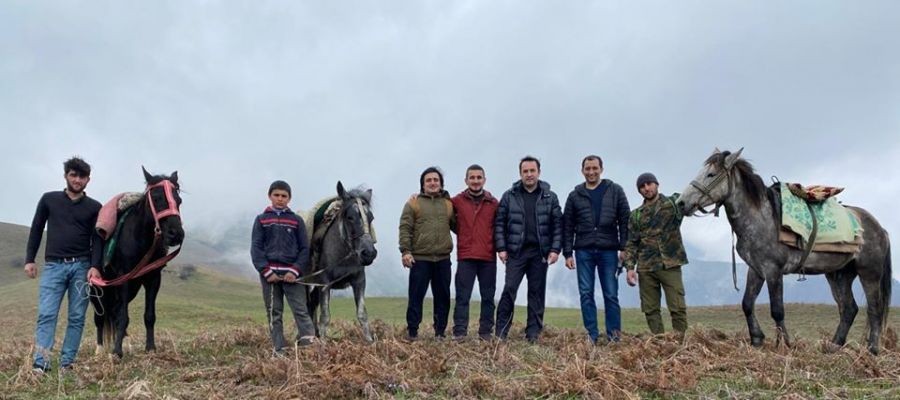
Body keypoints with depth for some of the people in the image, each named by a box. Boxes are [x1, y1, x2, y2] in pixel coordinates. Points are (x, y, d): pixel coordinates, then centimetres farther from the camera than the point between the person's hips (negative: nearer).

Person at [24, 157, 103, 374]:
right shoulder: (49, 199, 9)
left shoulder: (94, 207, 6)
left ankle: (67, 362, 7)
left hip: (81, 267, 0)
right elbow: (36, 230, 12)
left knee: (76, 317, 1)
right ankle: (41, 362, -10)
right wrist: (29, 259, 5)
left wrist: (94, 266, -12)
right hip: (53, 266, 0)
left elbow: (97, 239, 2)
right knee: (46, 315, -8)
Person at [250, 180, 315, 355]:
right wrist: (266, 271, -11)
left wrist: (296, 270, -10)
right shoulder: (261, 220, 7)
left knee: (301, 310, -6)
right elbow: (256, 248, 2)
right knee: (273, 314, 5)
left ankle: (309, 345, -10)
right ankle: (278, 351, 10)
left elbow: (305, 248, 4)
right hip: (269, 273, 1)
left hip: (292, 274, -1)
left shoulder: (297, 220, 7)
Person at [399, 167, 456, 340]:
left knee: (443, 296, 7)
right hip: (420, 259, -3)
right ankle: (412, 331, 10)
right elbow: (405, 228, -2)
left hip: (443, 259, 3)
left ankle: (440, 331, 17)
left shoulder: (448, 204, 12)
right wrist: (405, 251, -12)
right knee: (416, 296, 1)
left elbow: (457, 226, 16)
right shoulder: (413, 203, 3)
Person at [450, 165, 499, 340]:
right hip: (465, 257, -1)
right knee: (462, 297, -1)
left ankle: (486, 332, 15)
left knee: (488, 297, 7)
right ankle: (459, 332, 1)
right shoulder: (457, 201, 3)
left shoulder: (494, 203, 7)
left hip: (488, 258, 2)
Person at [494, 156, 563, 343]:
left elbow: (558, 225, 5)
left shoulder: (550, 197, 6)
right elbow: (499, 223, 3)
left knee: (537, 292, 6)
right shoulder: (509, 196, 4)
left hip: (540, 253, 1)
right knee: (509, 289, -6)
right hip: (515, 252, -1)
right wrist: (501, 248, -4)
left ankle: (533, 333, 13)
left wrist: (555, 249, -4)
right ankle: (501, 332, 1)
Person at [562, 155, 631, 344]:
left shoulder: (615, 191, 6)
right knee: (586, 294, 1)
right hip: (583, 251, 1)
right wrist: (567, 253, 3)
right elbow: (567, 226, 8)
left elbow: (625, 220, 3)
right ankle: (591, 335, 8)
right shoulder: (575, 195, 9)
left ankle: (614, 336, 9)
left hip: (608, 250, -1)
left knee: (611, 295, 2)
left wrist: (624, 248, -5)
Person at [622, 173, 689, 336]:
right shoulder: (636, 215, 12)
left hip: (670, 265, -3)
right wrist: (630, 267, -2)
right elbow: (631, 243, 9)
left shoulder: (673, 204, 6)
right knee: (650, 309, 6)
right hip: (646, 268, 3)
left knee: (678, 308, -4)